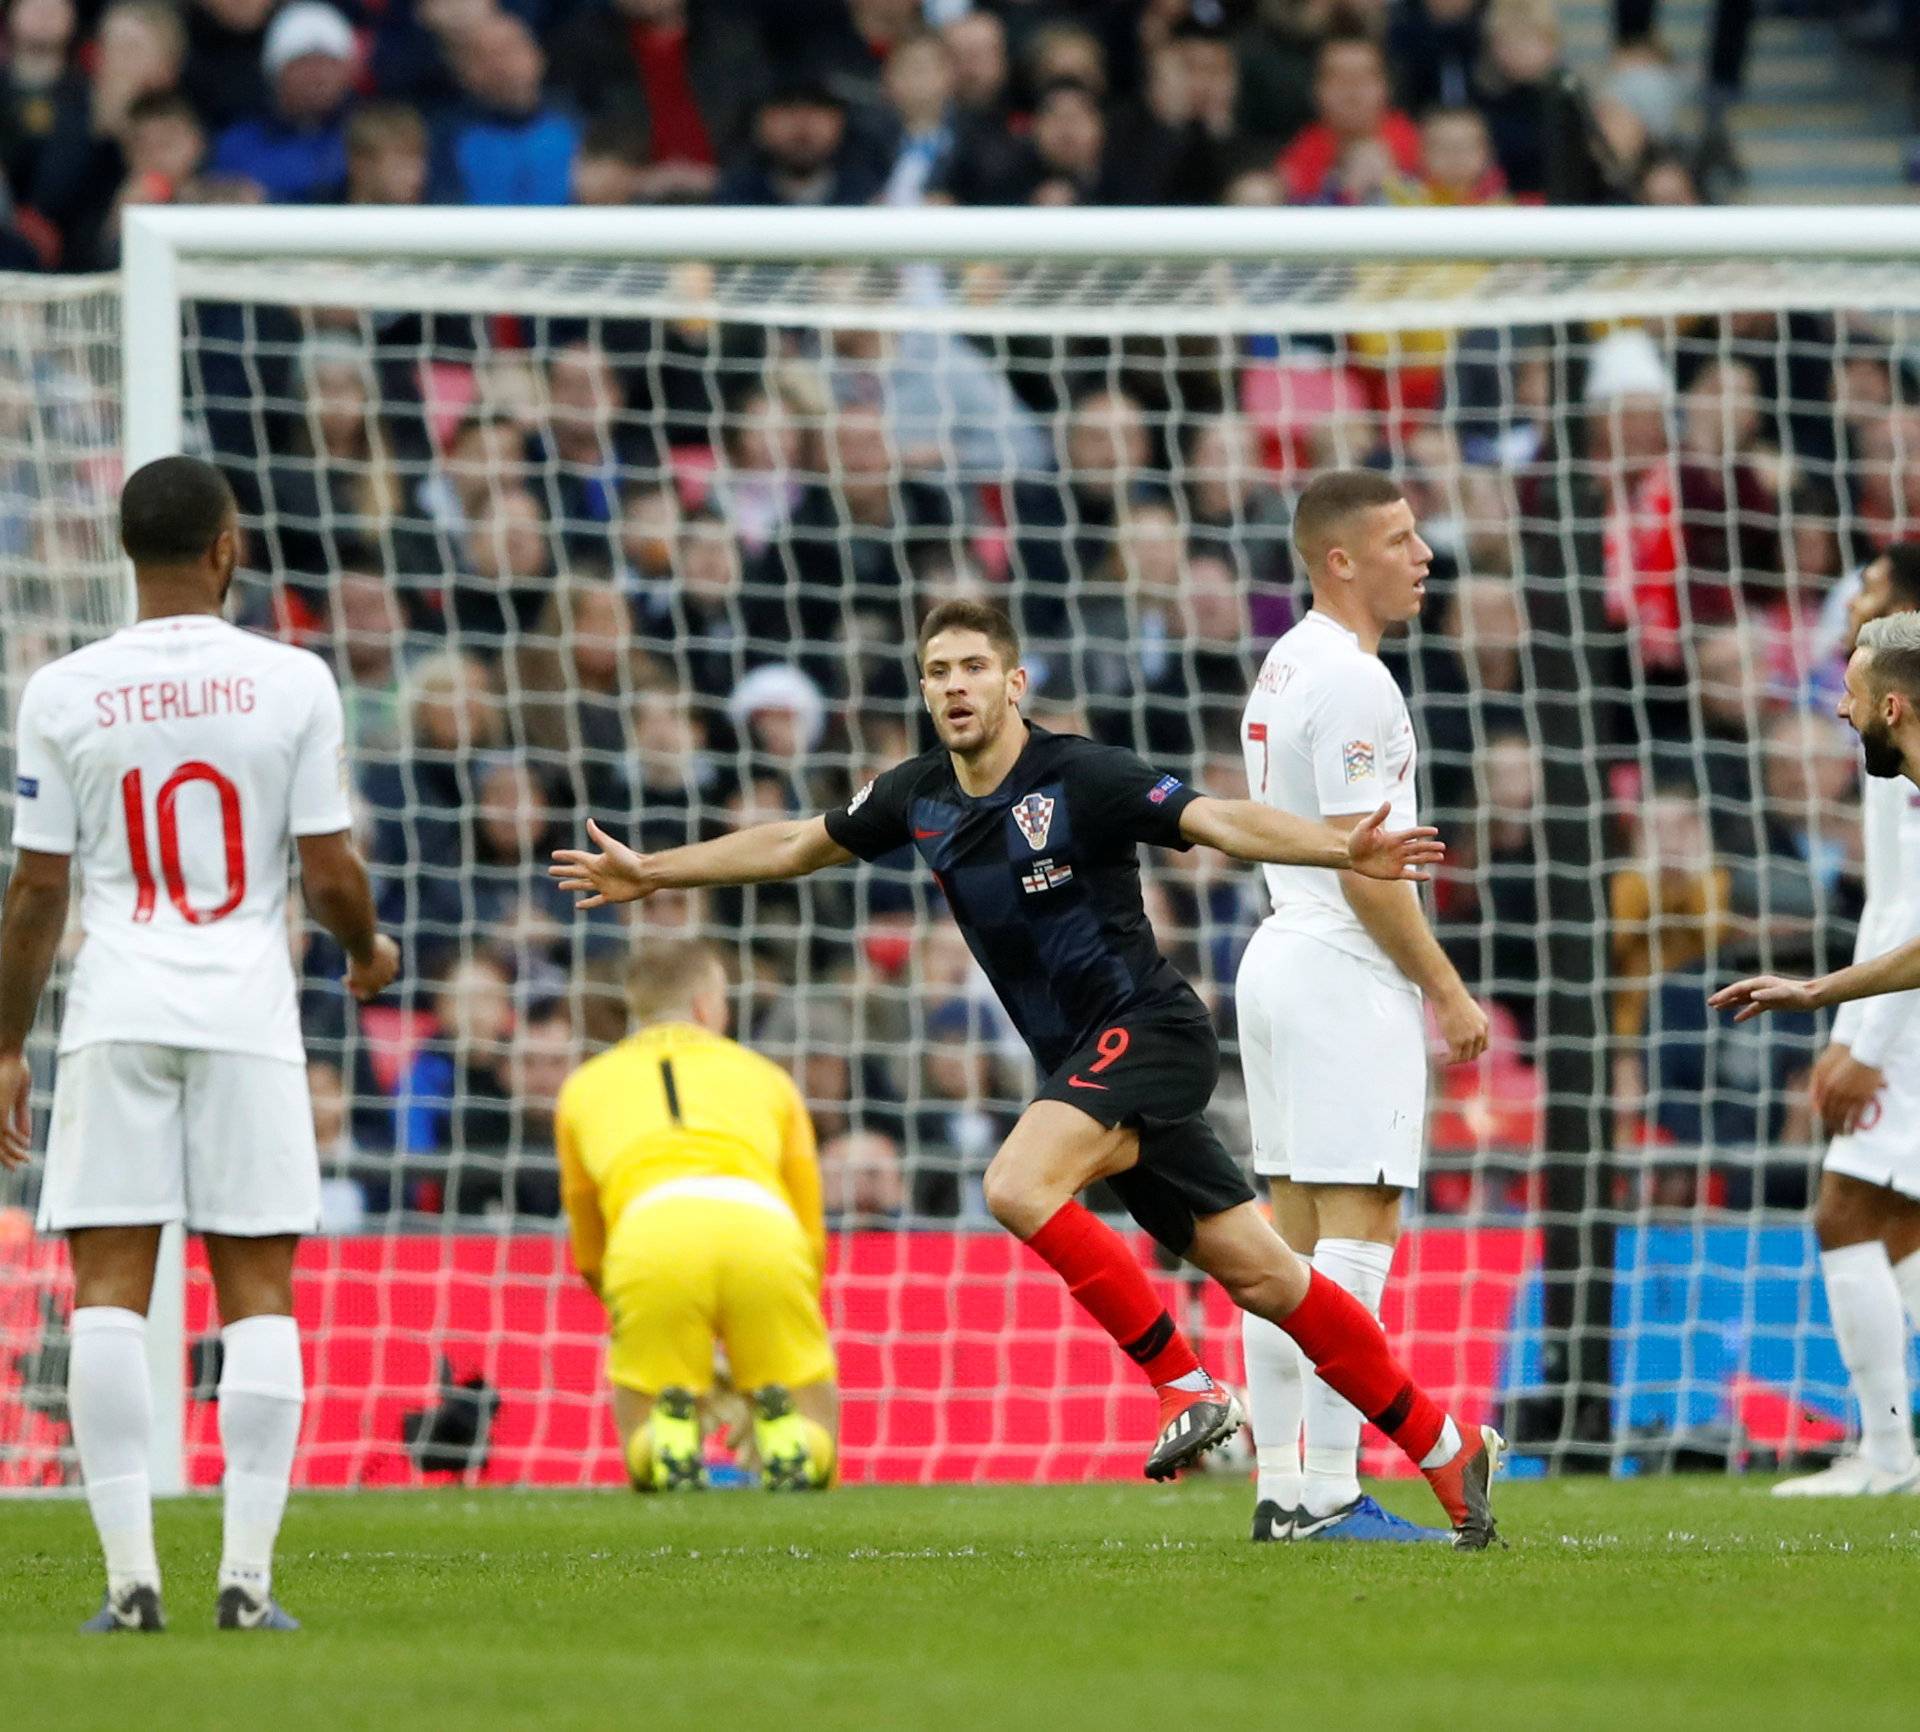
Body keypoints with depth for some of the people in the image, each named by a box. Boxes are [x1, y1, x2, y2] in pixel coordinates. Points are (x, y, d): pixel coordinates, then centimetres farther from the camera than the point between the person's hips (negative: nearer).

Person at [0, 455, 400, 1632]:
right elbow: (331, 875, -1)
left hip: (117, 1013, 0)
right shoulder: (292, 683, -1)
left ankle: (131, 1580, -7)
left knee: (110, 1286, 0)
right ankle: (249, 1579, -2)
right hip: (249, 1011, 0)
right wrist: (369, 955, 21)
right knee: (258, 1289, 4)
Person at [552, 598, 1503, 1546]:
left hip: (1146, 1031, -7)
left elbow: (1222, 820, -24)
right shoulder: (918, 795, 7)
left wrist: (1343, 850, -40)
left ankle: (1189, 1387, -16)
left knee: (1019, 1186, -27)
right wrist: (650, 872, 27)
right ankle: (1447, 1451, 12)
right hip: (1081, 1059, 7)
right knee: (1259, 1274, 5)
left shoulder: (1080, 777, -14)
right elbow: (797, 843, 22)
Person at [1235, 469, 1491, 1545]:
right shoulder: (1351, 682, -16)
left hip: (1280, 959, 10)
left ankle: (1282, 1486, 10)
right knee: (1358, 1224, -11)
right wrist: (1448, 991, -12)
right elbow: (1366, 866, -19)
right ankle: (1329, 1494, -15)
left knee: (1295, 1226, 10)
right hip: (1345, 973, -10)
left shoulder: (1286, 669, 16)